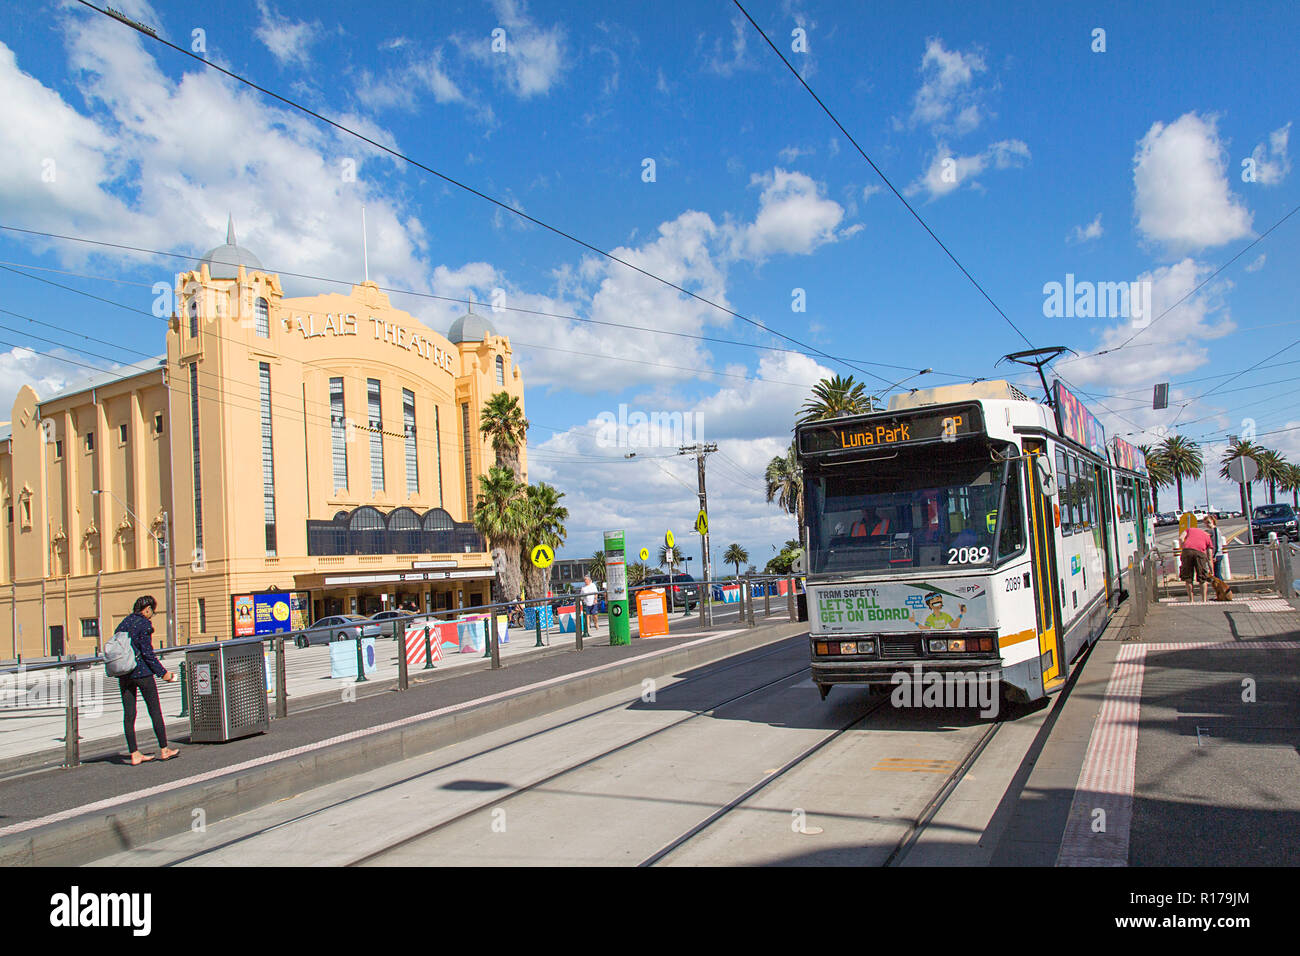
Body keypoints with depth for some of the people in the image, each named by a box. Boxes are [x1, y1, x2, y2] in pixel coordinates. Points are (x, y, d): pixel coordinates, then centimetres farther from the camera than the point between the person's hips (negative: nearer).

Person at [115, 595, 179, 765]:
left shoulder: (124, 622, 10)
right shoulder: (144, 624, -11)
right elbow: (147, 652, -14)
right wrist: (162, 672, -8)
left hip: (124, 674, 7)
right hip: (142, 671, -7)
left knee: (128, 715, 5)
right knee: (155, 711, 4)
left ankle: (134, 754, 7)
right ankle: (163, 750, 11)